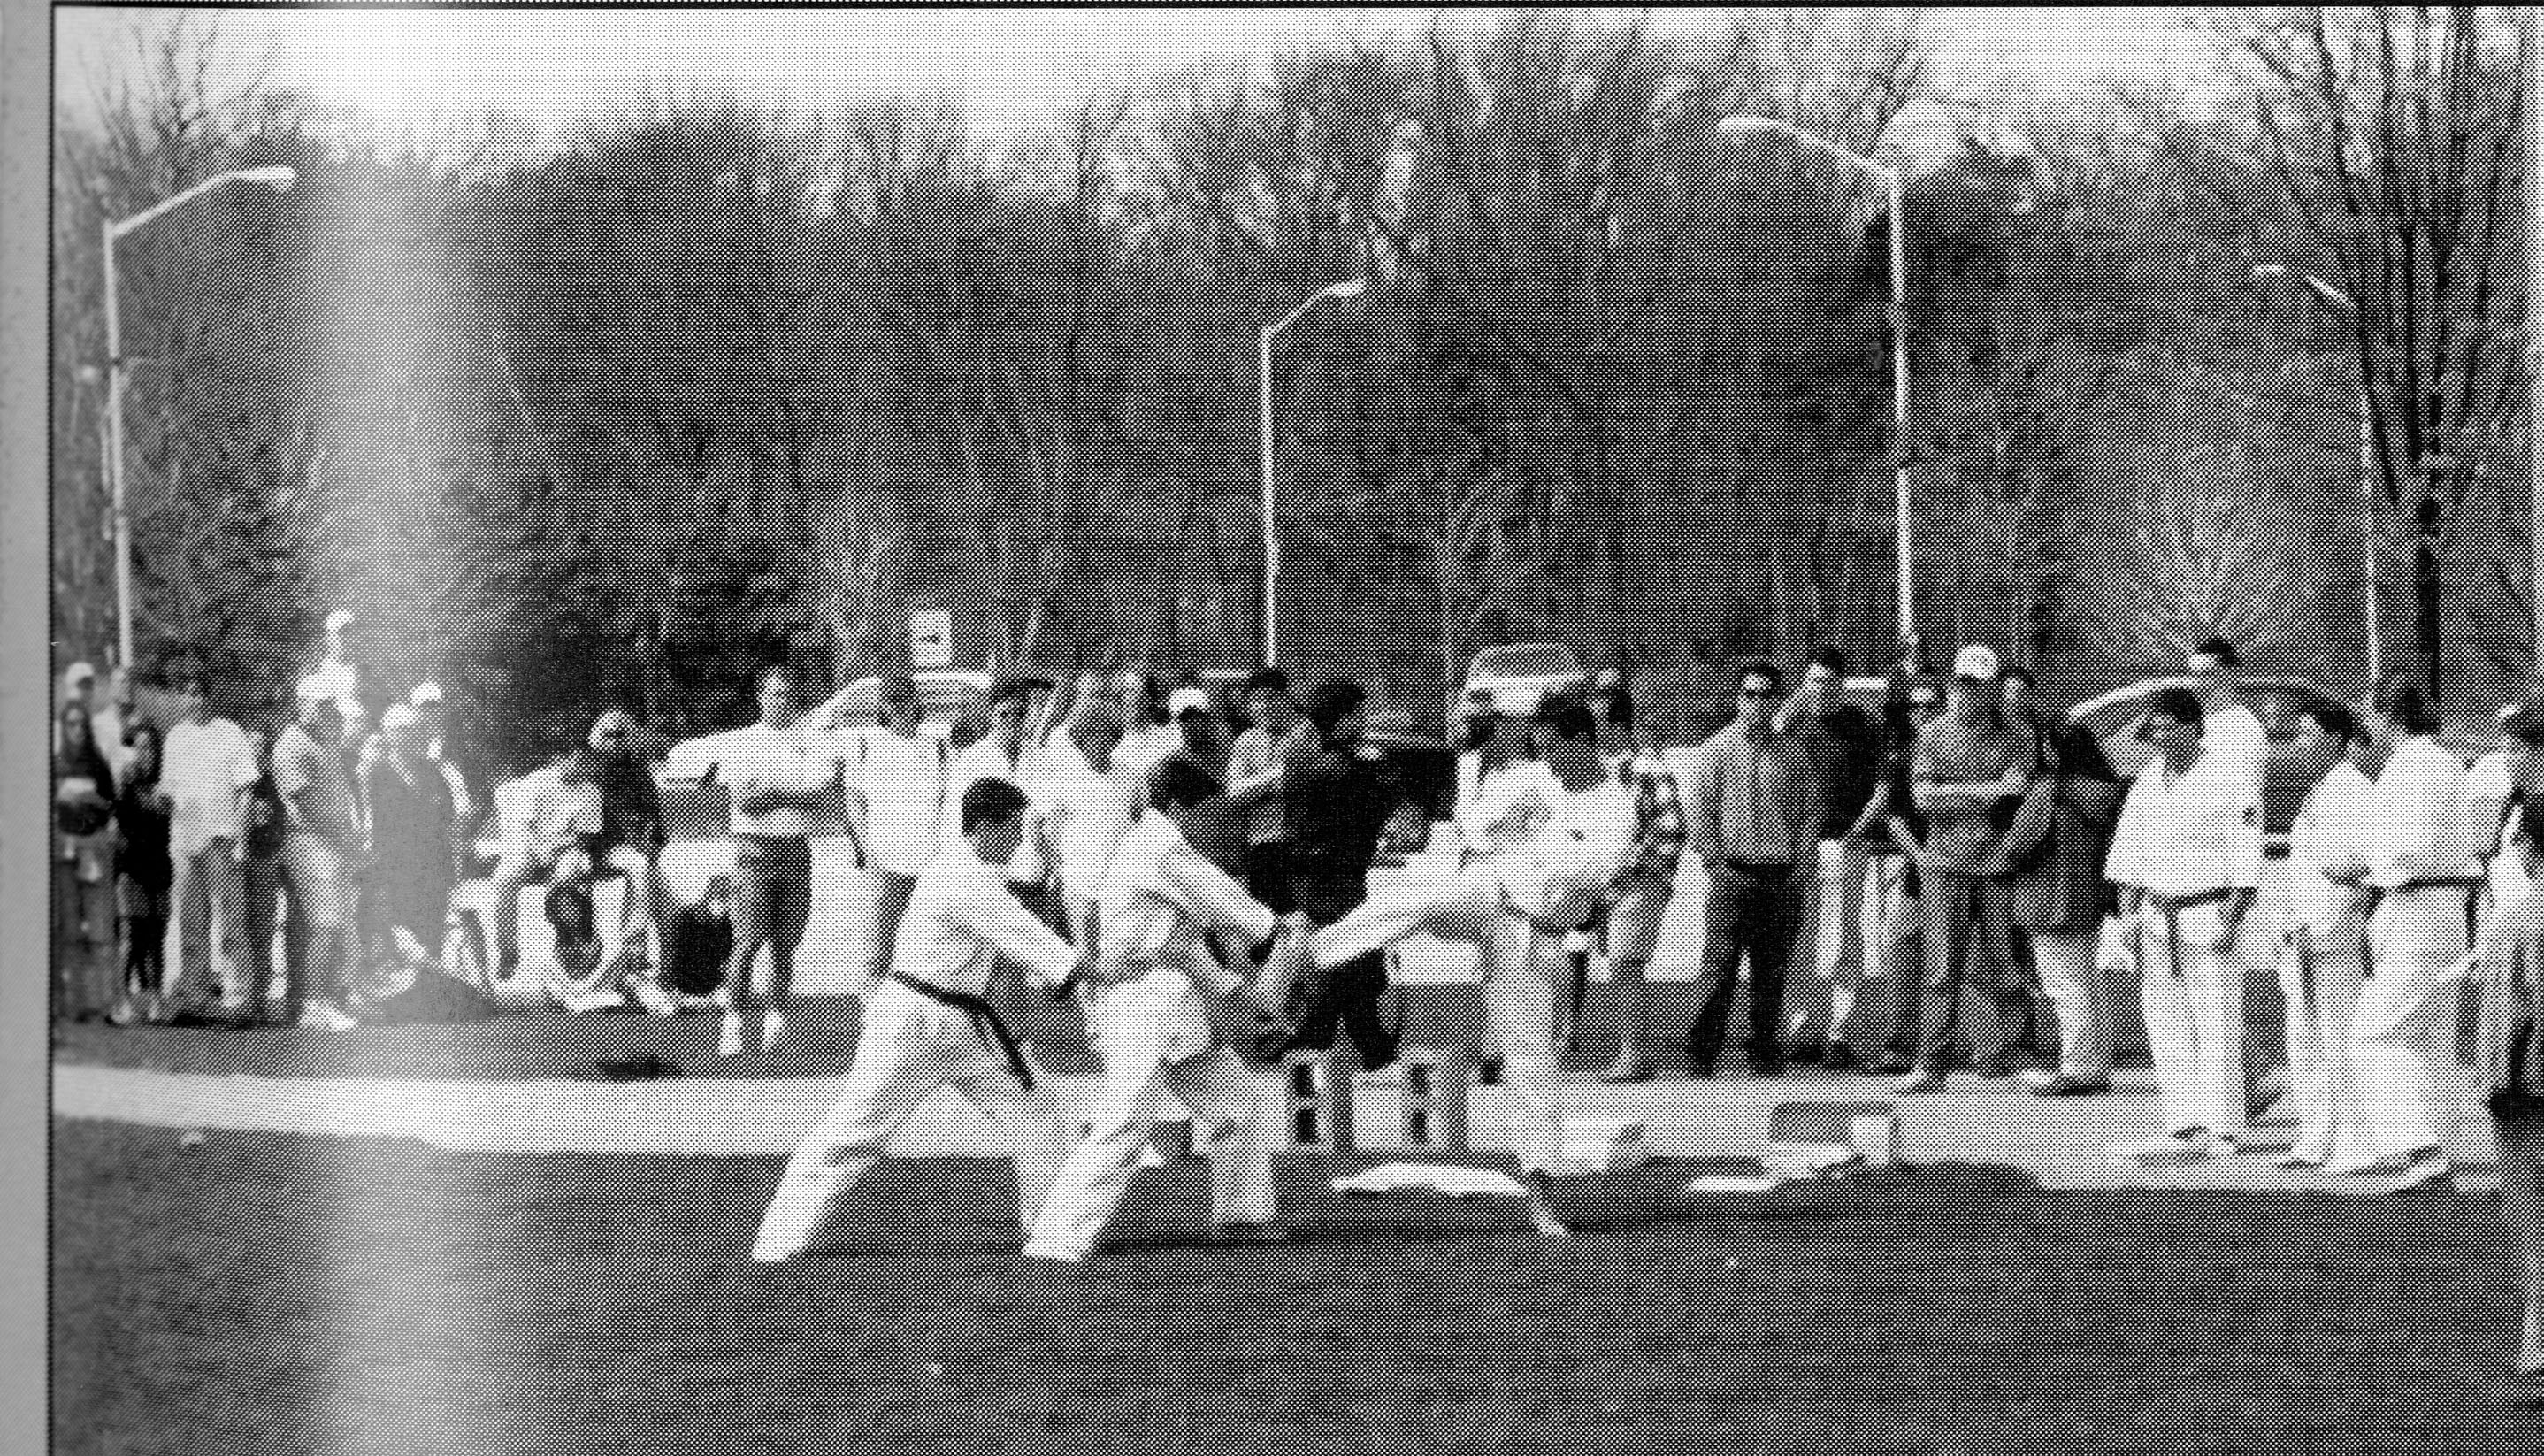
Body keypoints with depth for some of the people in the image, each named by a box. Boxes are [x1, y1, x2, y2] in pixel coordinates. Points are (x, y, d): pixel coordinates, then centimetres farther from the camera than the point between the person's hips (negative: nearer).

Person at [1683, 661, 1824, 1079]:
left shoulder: (1794, 753, 13)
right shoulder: (1714, 751, 3)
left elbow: (1811, 809, 13)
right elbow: (1697, 813, 0)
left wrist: (1802, 860, 3)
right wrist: (1716, 857, -6)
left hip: (1782, 877, 3)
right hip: (1731, 872, -3)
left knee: (1771, 972, 5)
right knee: (1719, 967, -8)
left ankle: (1766, 1055, 12)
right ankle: (1701, 1056, -5)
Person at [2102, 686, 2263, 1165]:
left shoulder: (2229, 780, -8)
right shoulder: (2149, 779, 11)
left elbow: (2245, 861, -11)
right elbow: (2129, 853, 15)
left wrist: (2230, 923, -16)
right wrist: (2130, 916, 7)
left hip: (2208, 911, -7)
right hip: (2158, 912, 7)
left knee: (2216, 1026, -6)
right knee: (2166, 1024, 5)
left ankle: (2224, 1130, -4)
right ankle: (2183, 1129, 8)